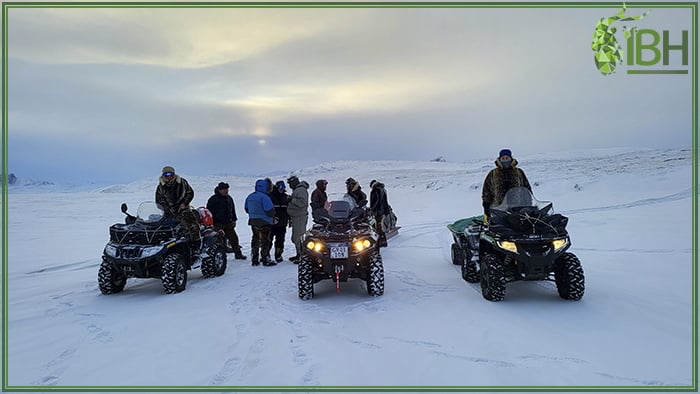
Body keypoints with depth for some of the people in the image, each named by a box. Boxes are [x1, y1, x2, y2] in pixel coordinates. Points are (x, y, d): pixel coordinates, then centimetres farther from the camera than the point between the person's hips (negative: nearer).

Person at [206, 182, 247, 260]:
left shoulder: (229, 198, 13)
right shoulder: (213, 199, -6)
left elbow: (233, 210, 23)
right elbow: (209, 211, -5)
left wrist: (234, 220, 18)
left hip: (228, 224, 6)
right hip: (218, 224, -5)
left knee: (234, 238, 7)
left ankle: (238, 253, 17)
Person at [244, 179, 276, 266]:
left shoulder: (250, 197, 8)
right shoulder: (264, 197, -19)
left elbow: (247, 209, 16)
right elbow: (270, 210, -21)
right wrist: (273, 216, 0)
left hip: (253, 222, 8)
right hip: (264, 222, -8)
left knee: (255, 240, 15)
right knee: (265, 241, 0)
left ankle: (254, 260, 20)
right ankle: (266, 260, 4)